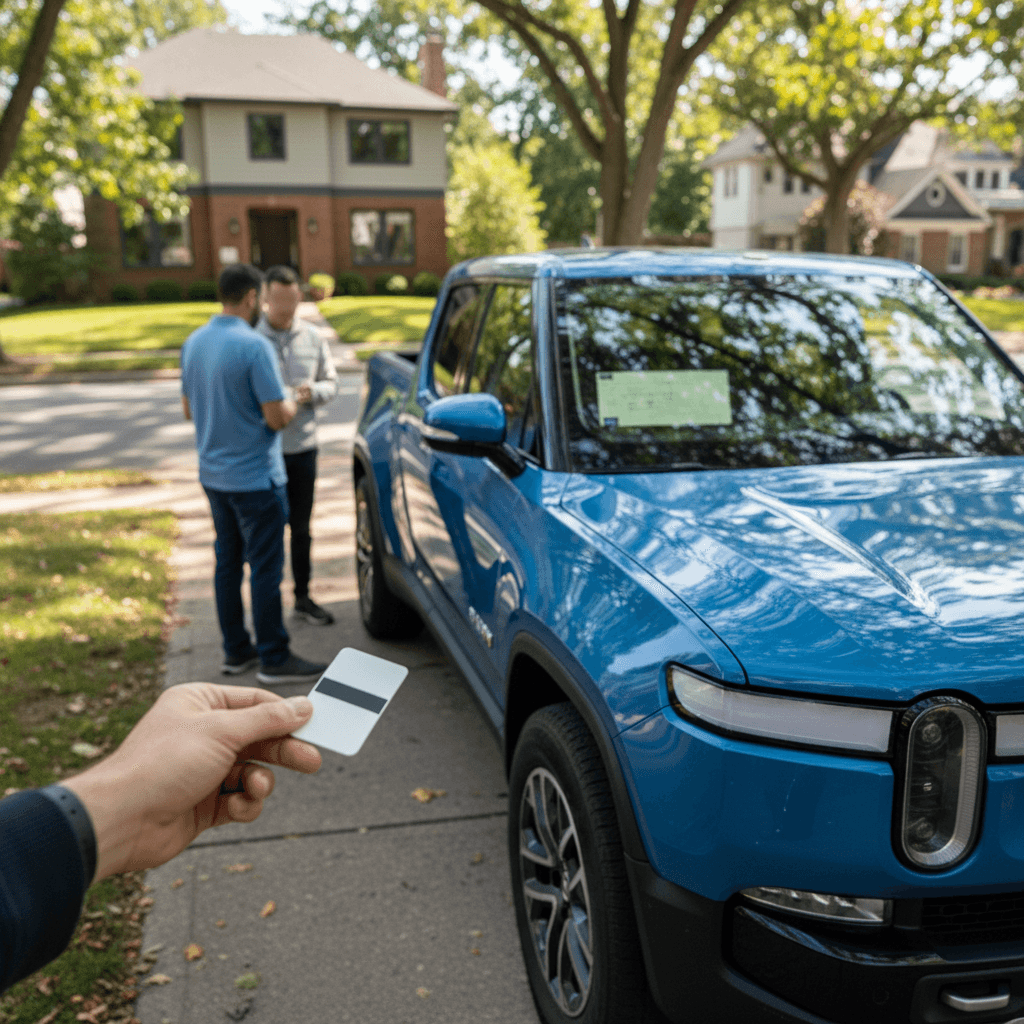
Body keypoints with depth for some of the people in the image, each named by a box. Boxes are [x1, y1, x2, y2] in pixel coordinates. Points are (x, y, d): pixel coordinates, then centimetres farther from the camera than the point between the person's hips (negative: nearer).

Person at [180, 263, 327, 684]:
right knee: (265, 567, 0)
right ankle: (274, 658, 8)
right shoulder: (254, 346, -19)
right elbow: (277, 418, -20)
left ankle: (235, 650, 24)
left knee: (228, 562, 15)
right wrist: (290, 403, 1)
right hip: (255, 477, -8)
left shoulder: (194, 343, 6)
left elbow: (189, 409, 15)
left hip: (213, 473, 8)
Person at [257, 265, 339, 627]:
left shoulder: (312, 336, 4)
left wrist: (313, 392, -11)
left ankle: (303, 598, 30)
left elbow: (331, 382, 11)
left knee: (300, 528, 16)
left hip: (303, 447, 4)